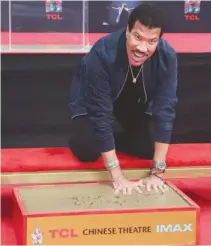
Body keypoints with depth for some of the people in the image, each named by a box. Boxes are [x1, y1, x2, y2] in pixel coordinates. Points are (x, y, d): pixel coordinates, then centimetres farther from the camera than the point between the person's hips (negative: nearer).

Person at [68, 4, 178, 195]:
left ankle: (110, 140, 15)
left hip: (135, 103, 3)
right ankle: (83, 134, 14)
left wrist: (157, 172, -31)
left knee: (151, 147, -12)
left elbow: (165, 109, -28)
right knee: (87, 150, -22)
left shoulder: (167, 57, -31)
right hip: (92, 103, -3)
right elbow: (101, 113, -37)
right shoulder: (102, 54, -40)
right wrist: (117, 177, -39)